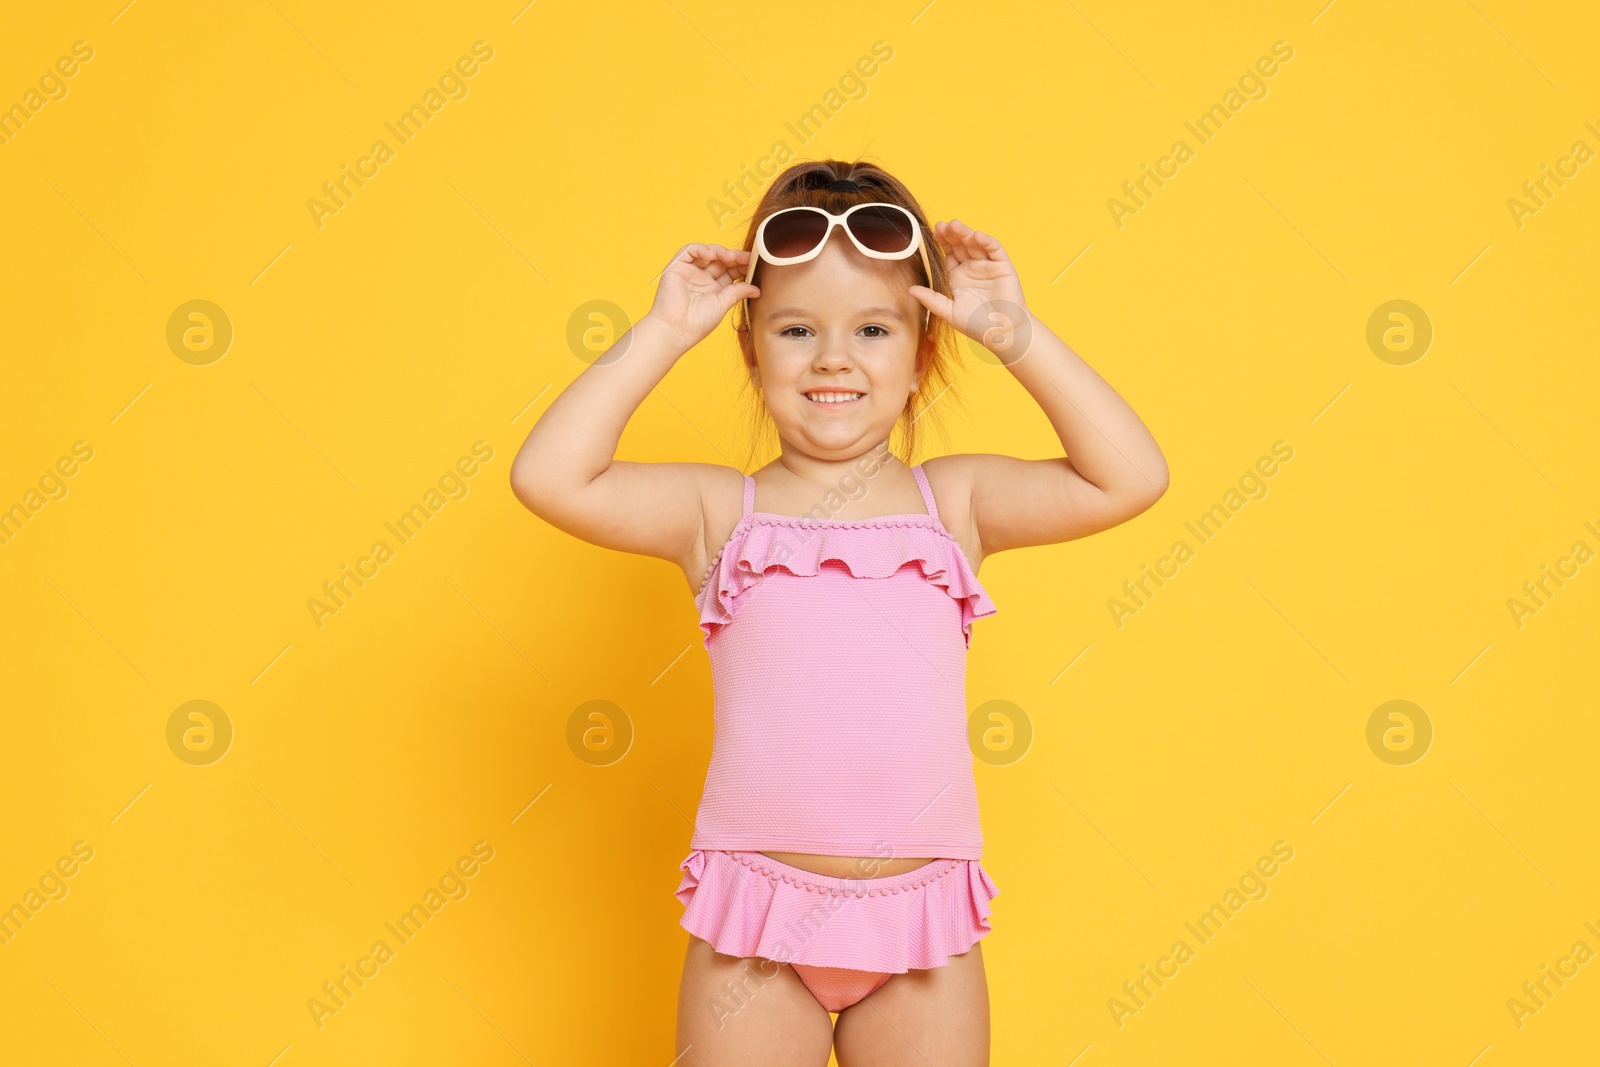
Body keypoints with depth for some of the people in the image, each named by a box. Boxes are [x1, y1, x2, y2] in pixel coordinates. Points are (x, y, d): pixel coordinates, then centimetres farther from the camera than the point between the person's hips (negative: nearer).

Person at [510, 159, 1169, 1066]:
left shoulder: (954, 501, 4)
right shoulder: (723, 511, 1)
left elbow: (1130, 479, -5)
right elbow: (550, 477, -11)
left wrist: (1016, 335, -5)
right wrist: (663, 334, -7)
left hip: (920, 922, 1)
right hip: (757, 918, -1)